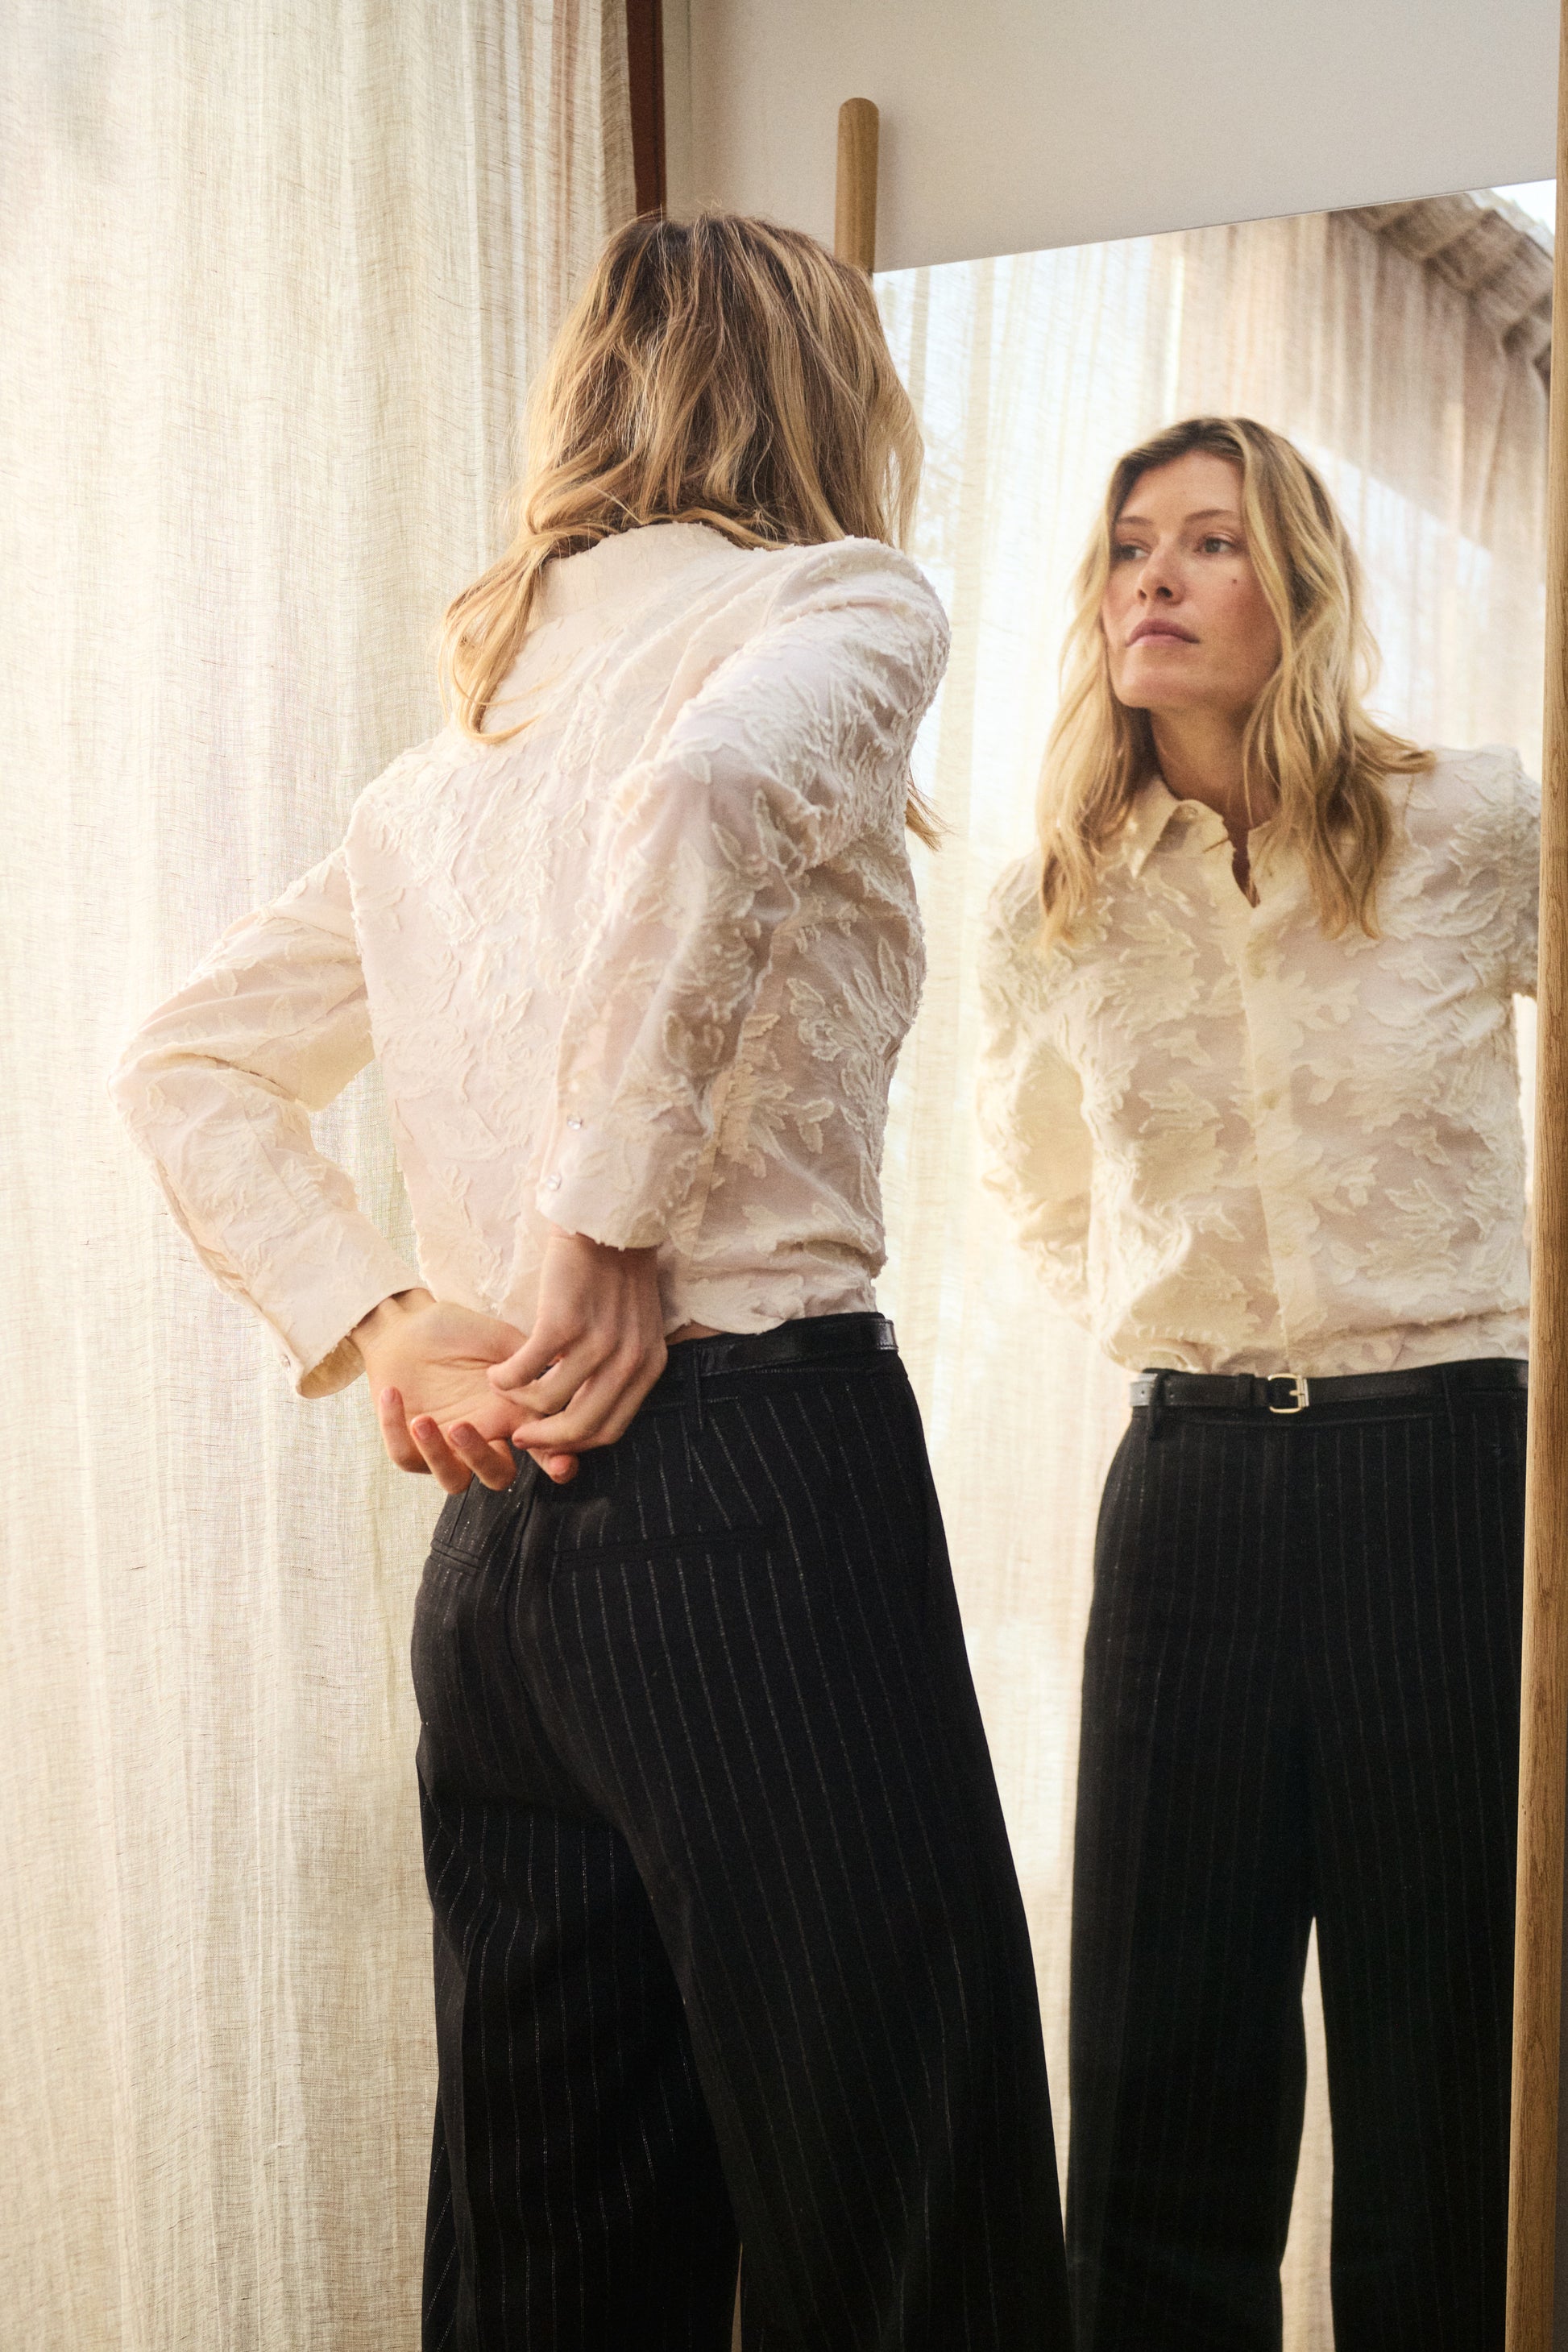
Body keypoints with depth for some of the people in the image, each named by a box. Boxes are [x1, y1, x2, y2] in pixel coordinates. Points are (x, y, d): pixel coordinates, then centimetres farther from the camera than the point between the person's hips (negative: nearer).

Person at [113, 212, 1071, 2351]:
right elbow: (704, 790, -23)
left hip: (500, 1536, 8)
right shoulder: (841, 602, 0)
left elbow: (188, 1071, 21)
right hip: (760, 1478, -8)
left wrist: (380, 1331, 9)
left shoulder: (454, 750, 20)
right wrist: (609, 1232, -15)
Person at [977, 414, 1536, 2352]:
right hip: (1191, 1486, 2)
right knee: (1161, 2079, 6)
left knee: (1444, 2076, 4)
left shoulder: (1476, 834, -3)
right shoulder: (1048, 917, 5)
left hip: (1449, 1475, -2)